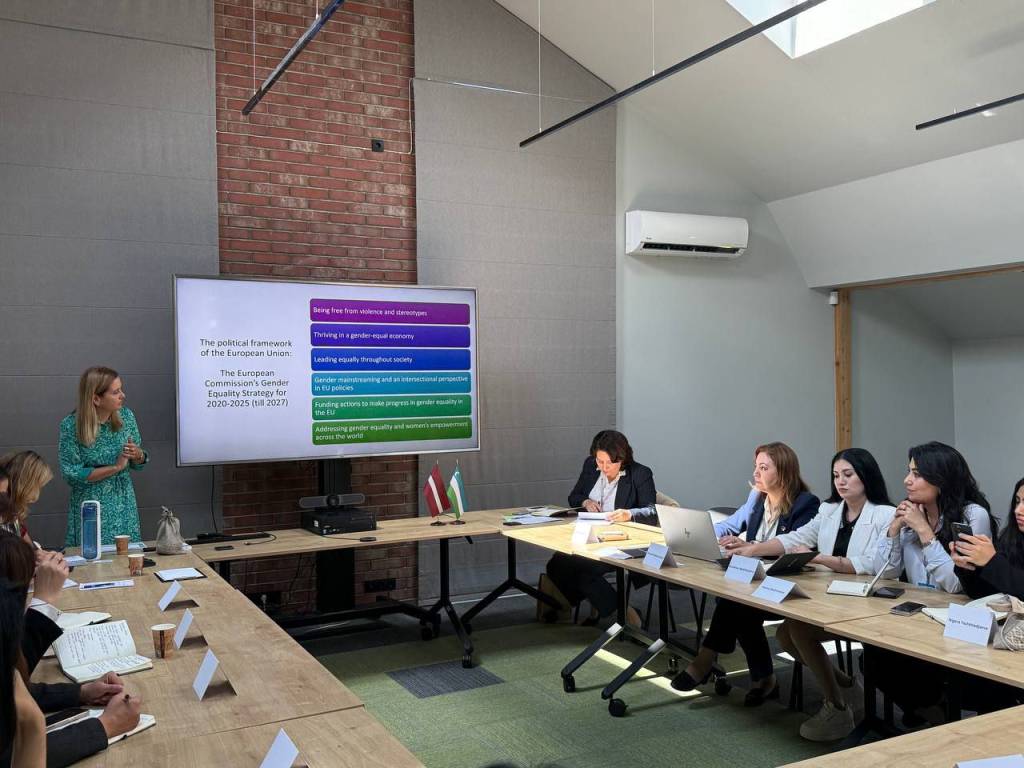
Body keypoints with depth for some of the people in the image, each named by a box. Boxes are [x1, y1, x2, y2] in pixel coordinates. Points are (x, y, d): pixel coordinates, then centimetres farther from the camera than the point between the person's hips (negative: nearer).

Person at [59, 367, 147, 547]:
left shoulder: (126, 416, -2)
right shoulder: (71, 425, -12)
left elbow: (138, 465, 8)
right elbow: (71, 475, -11)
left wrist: (138, 455, -14)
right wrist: (115, 467, -15)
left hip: (124, 507, 3)